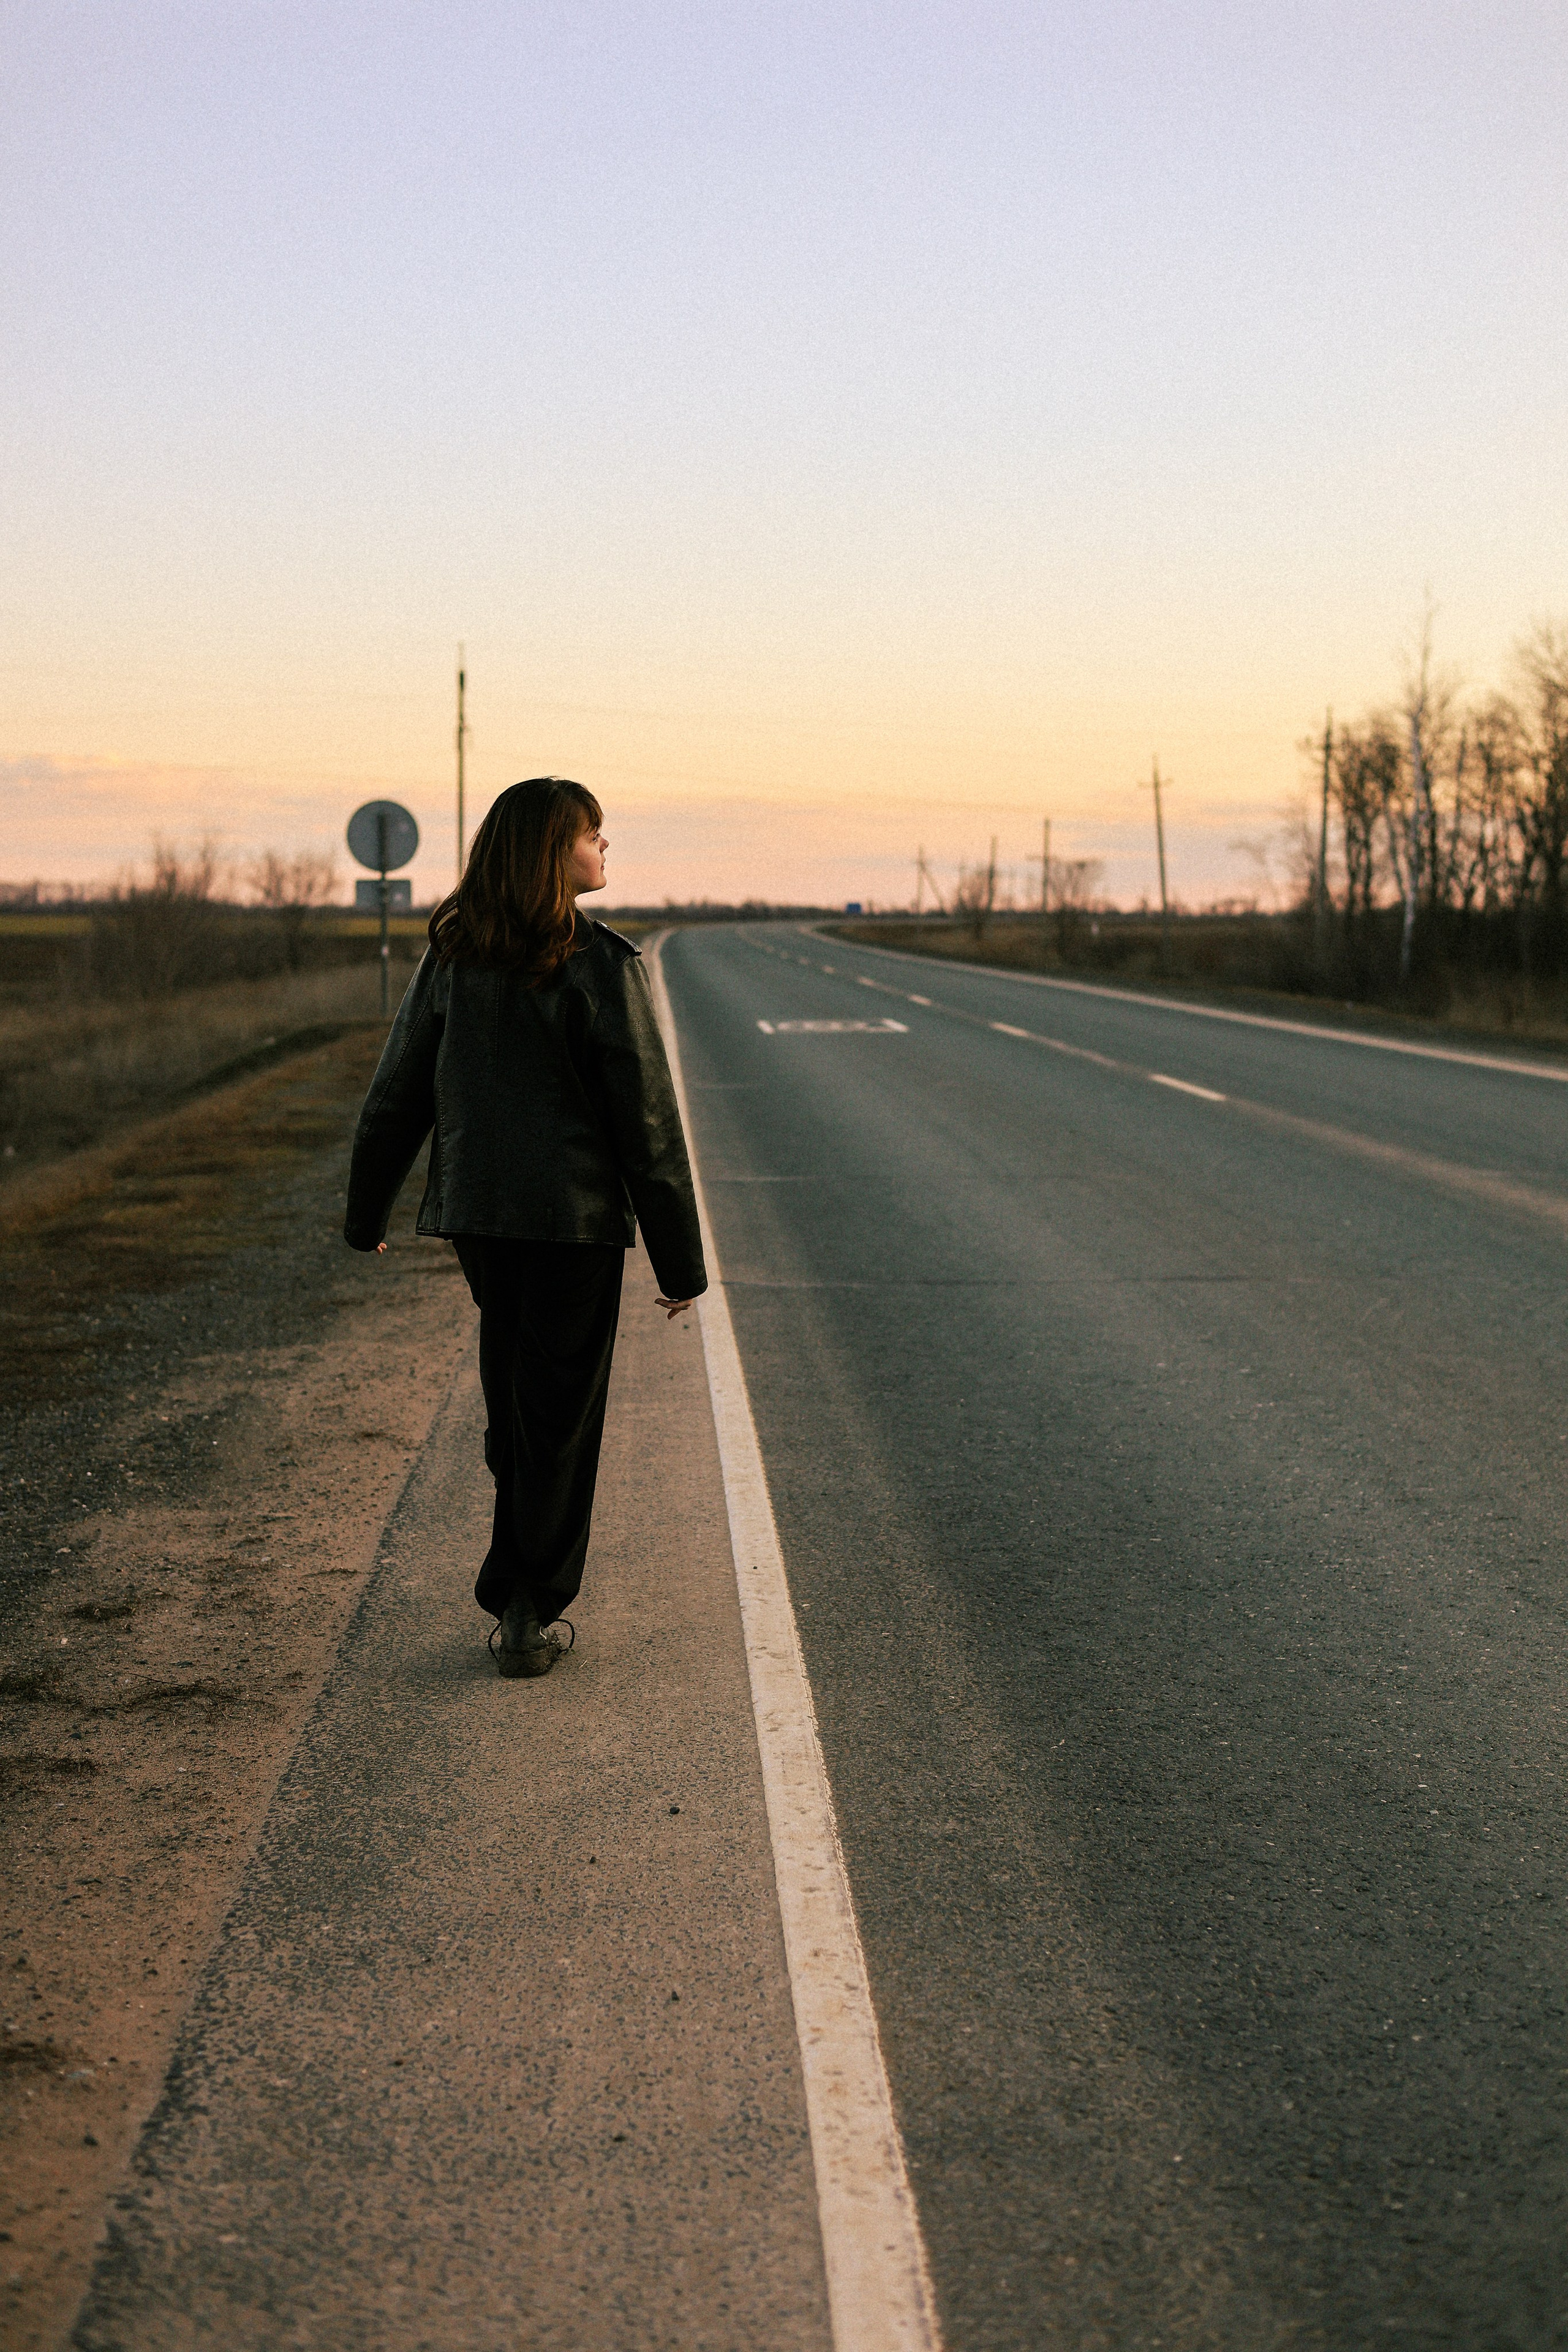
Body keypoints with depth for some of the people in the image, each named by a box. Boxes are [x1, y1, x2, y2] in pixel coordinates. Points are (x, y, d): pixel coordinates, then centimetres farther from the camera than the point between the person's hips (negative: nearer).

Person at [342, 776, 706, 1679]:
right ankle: (529, 1612, 8)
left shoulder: (453, 957, 3)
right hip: (577, 1218, -5)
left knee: (513, 1403, 20)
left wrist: (366, 1214, 22)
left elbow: (398, 1093, 9)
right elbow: (648, 1123, -11)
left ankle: (529, 1596, 29)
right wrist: (681, 1259, -5)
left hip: (477, 1214, 5)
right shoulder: (602, 965, -13)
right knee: (561, 1417, 5)